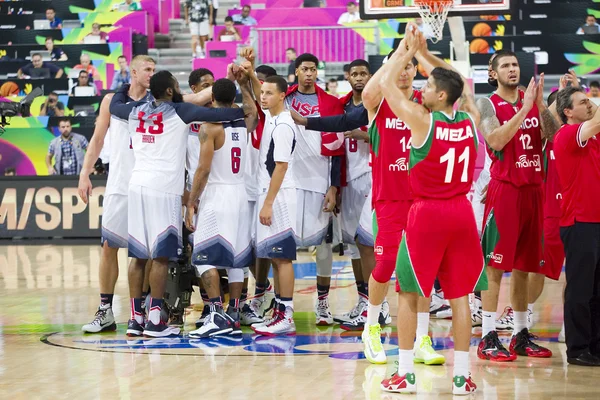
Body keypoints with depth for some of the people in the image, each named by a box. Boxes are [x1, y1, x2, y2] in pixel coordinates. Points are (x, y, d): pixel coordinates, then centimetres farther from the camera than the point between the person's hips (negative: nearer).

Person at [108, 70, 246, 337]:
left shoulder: (136, 111, 13)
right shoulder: (178, 112, -2)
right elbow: (214, 114, -11)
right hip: (163, 189, -6)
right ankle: (154, 321, -4)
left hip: (138, 187, 6)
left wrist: (125, 86, 50)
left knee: (139, 256, 9)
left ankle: (136, 318, 9)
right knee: (161, 257, -3)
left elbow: (114, 105, 34)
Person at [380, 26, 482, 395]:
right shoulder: (471, 119, 1)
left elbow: (387, 84, -4)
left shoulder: (422, 119, -12)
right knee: (460, 295, 7)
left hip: (427, 213, -4)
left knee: (409, 293, 7)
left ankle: (405, 374, 8)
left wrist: (407, 49, 6)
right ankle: (462, 376, 7)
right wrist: (425, 53, 20)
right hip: (462, 212, 4)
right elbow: (461, 84, 20)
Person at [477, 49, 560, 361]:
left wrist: (540, 103, -9)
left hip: (533, 189, 6)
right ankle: (487, 338, -3)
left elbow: (554, 136, 1)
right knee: (495, 265, -5)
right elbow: (496, 141, -19)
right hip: (504, 190, -5)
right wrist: (525, 108, -19)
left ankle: (521, 336, 18)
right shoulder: (488, 104, -3)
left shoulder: (533, 101, 12)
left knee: (523, 266, 11)